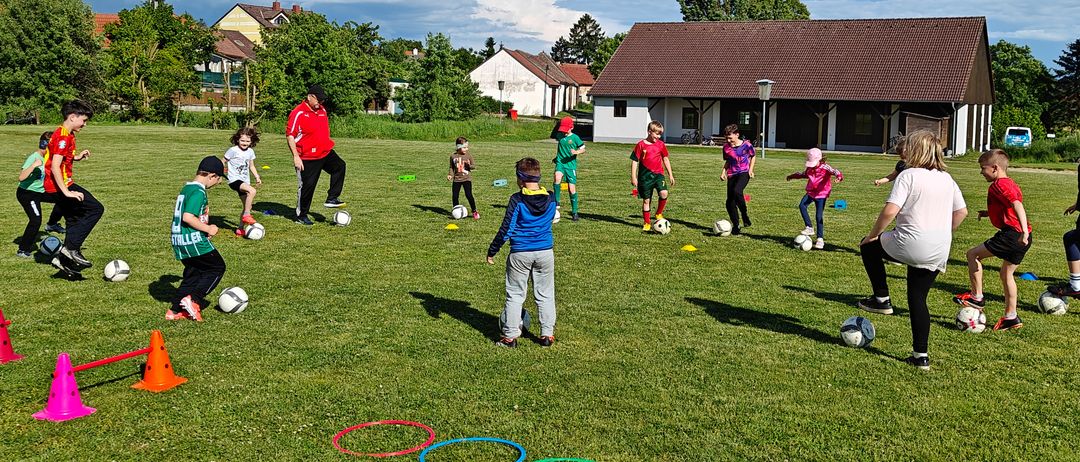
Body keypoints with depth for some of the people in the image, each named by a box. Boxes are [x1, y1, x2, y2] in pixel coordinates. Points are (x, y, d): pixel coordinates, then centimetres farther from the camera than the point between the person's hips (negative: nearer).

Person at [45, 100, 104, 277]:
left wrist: (77, 157, 15)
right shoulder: (64, 137, -17)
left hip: (60, 185, 11)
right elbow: (55, 166, -25)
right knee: (96, 208, -13)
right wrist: (67, 192, -27)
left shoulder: (63, 134, 15)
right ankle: (71, 248, -12)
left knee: (74, 221, 14)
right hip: (60, 186, -11)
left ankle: (64, 260, 19)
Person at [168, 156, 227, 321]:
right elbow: (188, 217, -26)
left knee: (193, 273, 18)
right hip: (194, 240, -9)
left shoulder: (186, 188, 15)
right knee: (218, 267, 5)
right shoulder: (198, 192, -17)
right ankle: (193, 300, -4)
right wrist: (208, 229, -15)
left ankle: (175, 310, 16)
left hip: (180, 241, 9)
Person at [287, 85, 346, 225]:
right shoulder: (298, 113, -13)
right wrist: (296, 157, -17)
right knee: (307, 186, 1)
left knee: (339, 166, -17)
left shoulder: (322, 110, 9)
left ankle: (332, 199, -9)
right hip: (307, 158, -6)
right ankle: (301, 216, 17)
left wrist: (328, 147, 22)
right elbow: (289, 135, -13)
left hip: (325, 153, 6)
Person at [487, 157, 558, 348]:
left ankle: (510, 336, 11)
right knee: (545, 295, 14)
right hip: (545, 252, 3)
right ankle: (547, 334, 17)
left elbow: (506, 229, -13)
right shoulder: (550, 199, -1)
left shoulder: (517, 199, -13)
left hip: (520, 253, -3)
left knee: (515, 295, 8)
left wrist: (492, 251, -4)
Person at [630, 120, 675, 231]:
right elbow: (634, 161, -2)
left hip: (658, 174, 2)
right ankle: (647, 223, 19)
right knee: (646, 200, 6)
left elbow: (665, 159, 15)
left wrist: (671, 175, 15)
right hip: (645, 176, -2)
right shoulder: (641, 145, -5)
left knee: (664, 193, -21)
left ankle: (659, 214, 3)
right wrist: (633, 177, -6)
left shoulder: (661, 144, 5)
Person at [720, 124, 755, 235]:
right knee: (730, 202, -1)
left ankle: (744, 215, -12)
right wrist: (724, 171, 4)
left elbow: (753, 156, 10)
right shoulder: (726, 147, 4)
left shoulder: (746, 145, -7)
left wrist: (751, 169, -2)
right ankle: (736, 226, 14)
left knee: (737, 191, -33)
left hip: (744, 173, -4)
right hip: (732, 175, 5)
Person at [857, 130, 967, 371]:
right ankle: (921, 355, 14)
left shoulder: (908, 175, -10)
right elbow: (962, 212, 17)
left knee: (869, 247, 20)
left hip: (911, 246, -7)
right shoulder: (947, 179, 11)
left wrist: (873, 235, -6)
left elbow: (890, 211, -18)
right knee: (918, 298, 15)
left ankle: (881, 299, 18)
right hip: (938, 254, 7)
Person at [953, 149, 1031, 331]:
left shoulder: (999, 185, -11)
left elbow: (1018, 206, -24)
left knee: (973, 254, -1)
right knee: (1006, 273, 19)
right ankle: (1011, 317, 23)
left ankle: (976, 297, 3)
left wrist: (1024, 231, -32)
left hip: (1011, 234, -10)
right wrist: (989, 213, 26)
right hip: (1022, 237, 10)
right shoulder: (1010, 183, 20)